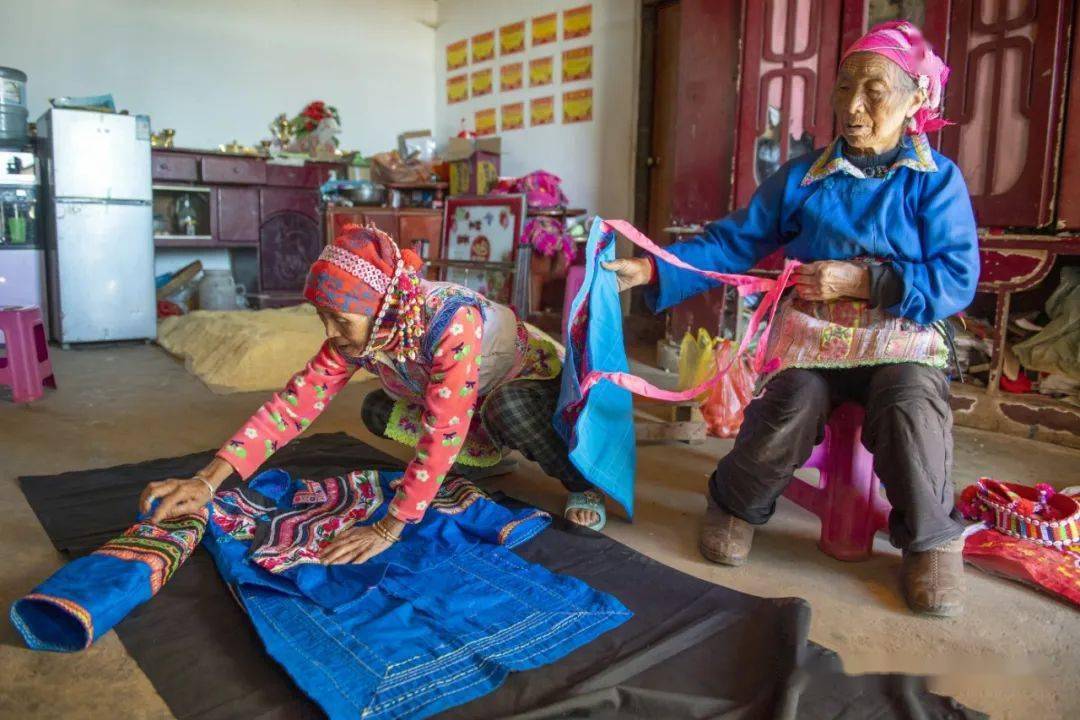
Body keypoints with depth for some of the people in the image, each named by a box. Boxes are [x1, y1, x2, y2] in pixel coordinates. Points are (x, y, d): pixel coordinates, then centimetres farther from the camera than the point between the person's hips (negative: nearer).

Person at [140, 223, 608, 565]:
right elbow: (295, 402, -19)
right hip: (475, 399, 7)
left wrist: (389, 529, -39)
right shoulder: (354, 330, -18)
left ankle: (583, 485, -11)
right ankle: (488, 457, 11)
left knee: (506, 410, -40)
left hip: (531, 384, -7)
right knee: (376, 411, -6)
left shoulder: (450, 320, -40)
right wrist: (206, 482, -27)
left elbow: (442, 429, -41)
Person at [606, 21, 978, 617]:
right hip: (811, 333, 1)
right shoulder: (801, 177, 9)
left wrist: (864, 281, -17)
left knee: (910, 406, -32)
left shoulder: (936, 180, 3)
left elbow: (957, 279, -5)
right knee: (792, 402, -29)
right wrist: (650, 271, -9)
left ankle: (932, 540, -5)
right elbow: (730, 244, 4)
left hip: (902, 335, -1)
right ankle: (737, 505, 1)